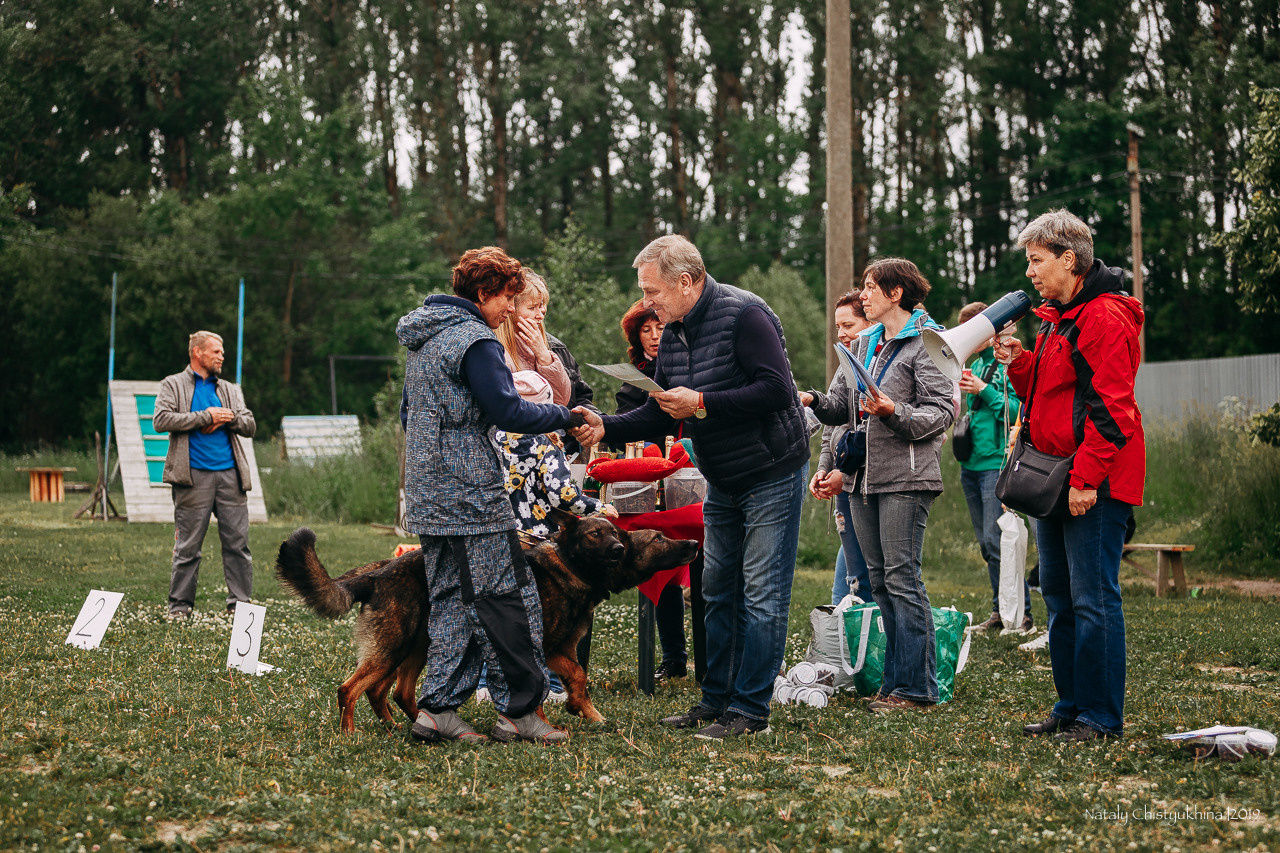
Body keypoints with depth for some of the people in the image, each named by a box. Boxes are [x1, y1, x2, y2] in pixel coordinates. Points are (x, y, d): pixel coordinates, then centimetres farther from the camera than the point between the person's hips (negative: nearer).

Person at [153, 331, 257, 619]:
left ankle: (240, 604, 5)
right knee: (188, 546, -2)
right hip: (194, 476, -4)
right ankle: (180, 605, 6)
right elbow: (161, 420, -9)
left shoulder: (231, 390, 21)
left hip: (230, 475, 4)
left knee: (237, 543, 1)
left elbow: (250, 426, 16)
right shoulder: (173, 385, 7)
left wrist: (228, 418, -5)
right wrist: (206, 416, -8)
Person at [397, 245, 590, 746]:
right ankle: (519, 711, 0)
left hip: (427, 497, 9)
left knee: (451, 601, 11)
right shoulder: (474, 340, -12)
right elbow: (509, 412, -18)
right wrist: (568, 417, -8)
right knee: (507, 600, -3)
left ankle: (438, 708, 7)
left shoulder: (421, 338, 17)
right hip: (471, 497, -9)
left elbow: (408, 414, 24)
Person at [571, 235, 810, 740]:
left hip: (771, 475, -9)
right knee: (718, 593, 12)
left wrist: (701, 403, -27)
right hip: (722, 485, 9)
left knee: (762, 596, -5)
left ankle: (749, 709, -2)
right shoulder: (672, 333, 7)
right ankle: (716, 699, 20)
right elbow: (659, 415, 9)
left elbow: (777, 391, -27)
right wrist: (606, 427, -7)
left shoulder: (743, 315, -19)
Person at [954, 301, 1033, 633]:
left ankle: (1022, 614, -7)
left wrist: (984, 390, -17)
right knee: (986, 543, 9)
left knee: (997, 541, -12)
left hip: (997, 462, -8)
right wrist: (961, 397, 6)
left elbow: (1018, 411, -15)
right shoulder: (975, 365, 18)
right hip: (971, 463, 8)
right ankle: (1000, 612, 15)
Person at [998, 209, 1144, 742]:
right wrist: (1018, 363, 7)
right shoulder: (1053, 319, 18)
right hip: (1054, 479, 10)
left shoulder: (1105, 318, -13)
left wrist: (1086, 478, -21)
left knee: (1093, 599, -7)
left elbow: (1109, 408, -18)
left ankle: (1101, 717, -2)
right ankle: (1071, 707, 20)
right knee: (1059, 598, 13)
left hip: (1095, 483, -10)